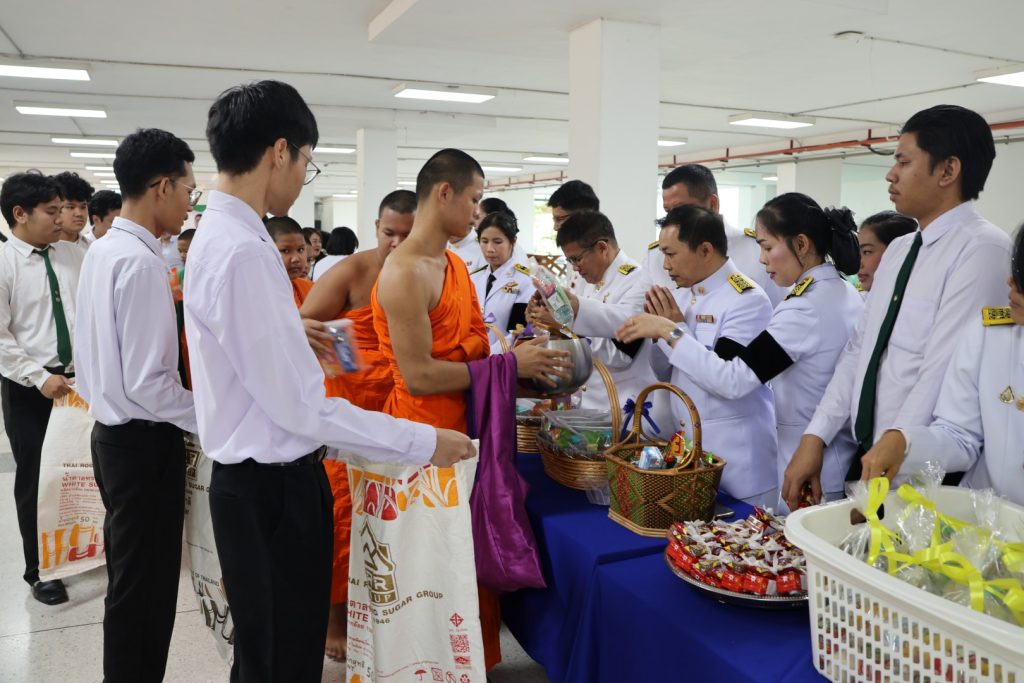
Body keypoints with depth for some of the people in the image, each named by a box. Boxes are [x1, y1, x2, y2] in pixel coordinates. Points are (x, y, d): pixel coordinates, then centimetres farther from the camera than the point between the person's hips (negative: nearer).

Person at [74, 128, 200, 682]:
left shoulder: (102, 251, 8)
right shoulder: (141, 262, -22)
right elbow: (148, 384, -24)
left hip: (111, 431, 10)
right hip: (144, 441, -10)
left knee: (127, 576, 22)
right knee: (146, 585, 5)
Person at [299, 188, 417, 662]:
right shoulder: (352, 272, -5)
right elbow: (302, 321, -9)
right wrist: (301, 330, -32)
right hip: (348, 404, -3)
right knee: (343, 506, 4)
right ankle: (336, 612, 20)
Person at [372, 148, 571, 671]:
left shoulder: (456, 263, 11)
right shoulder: (404, 273, -19)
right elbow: (418, 376, -23)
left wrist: (521, 358, -3)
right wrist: (509, 365, -18)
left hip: (461, 425, 9)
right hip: (423, 432, -9)